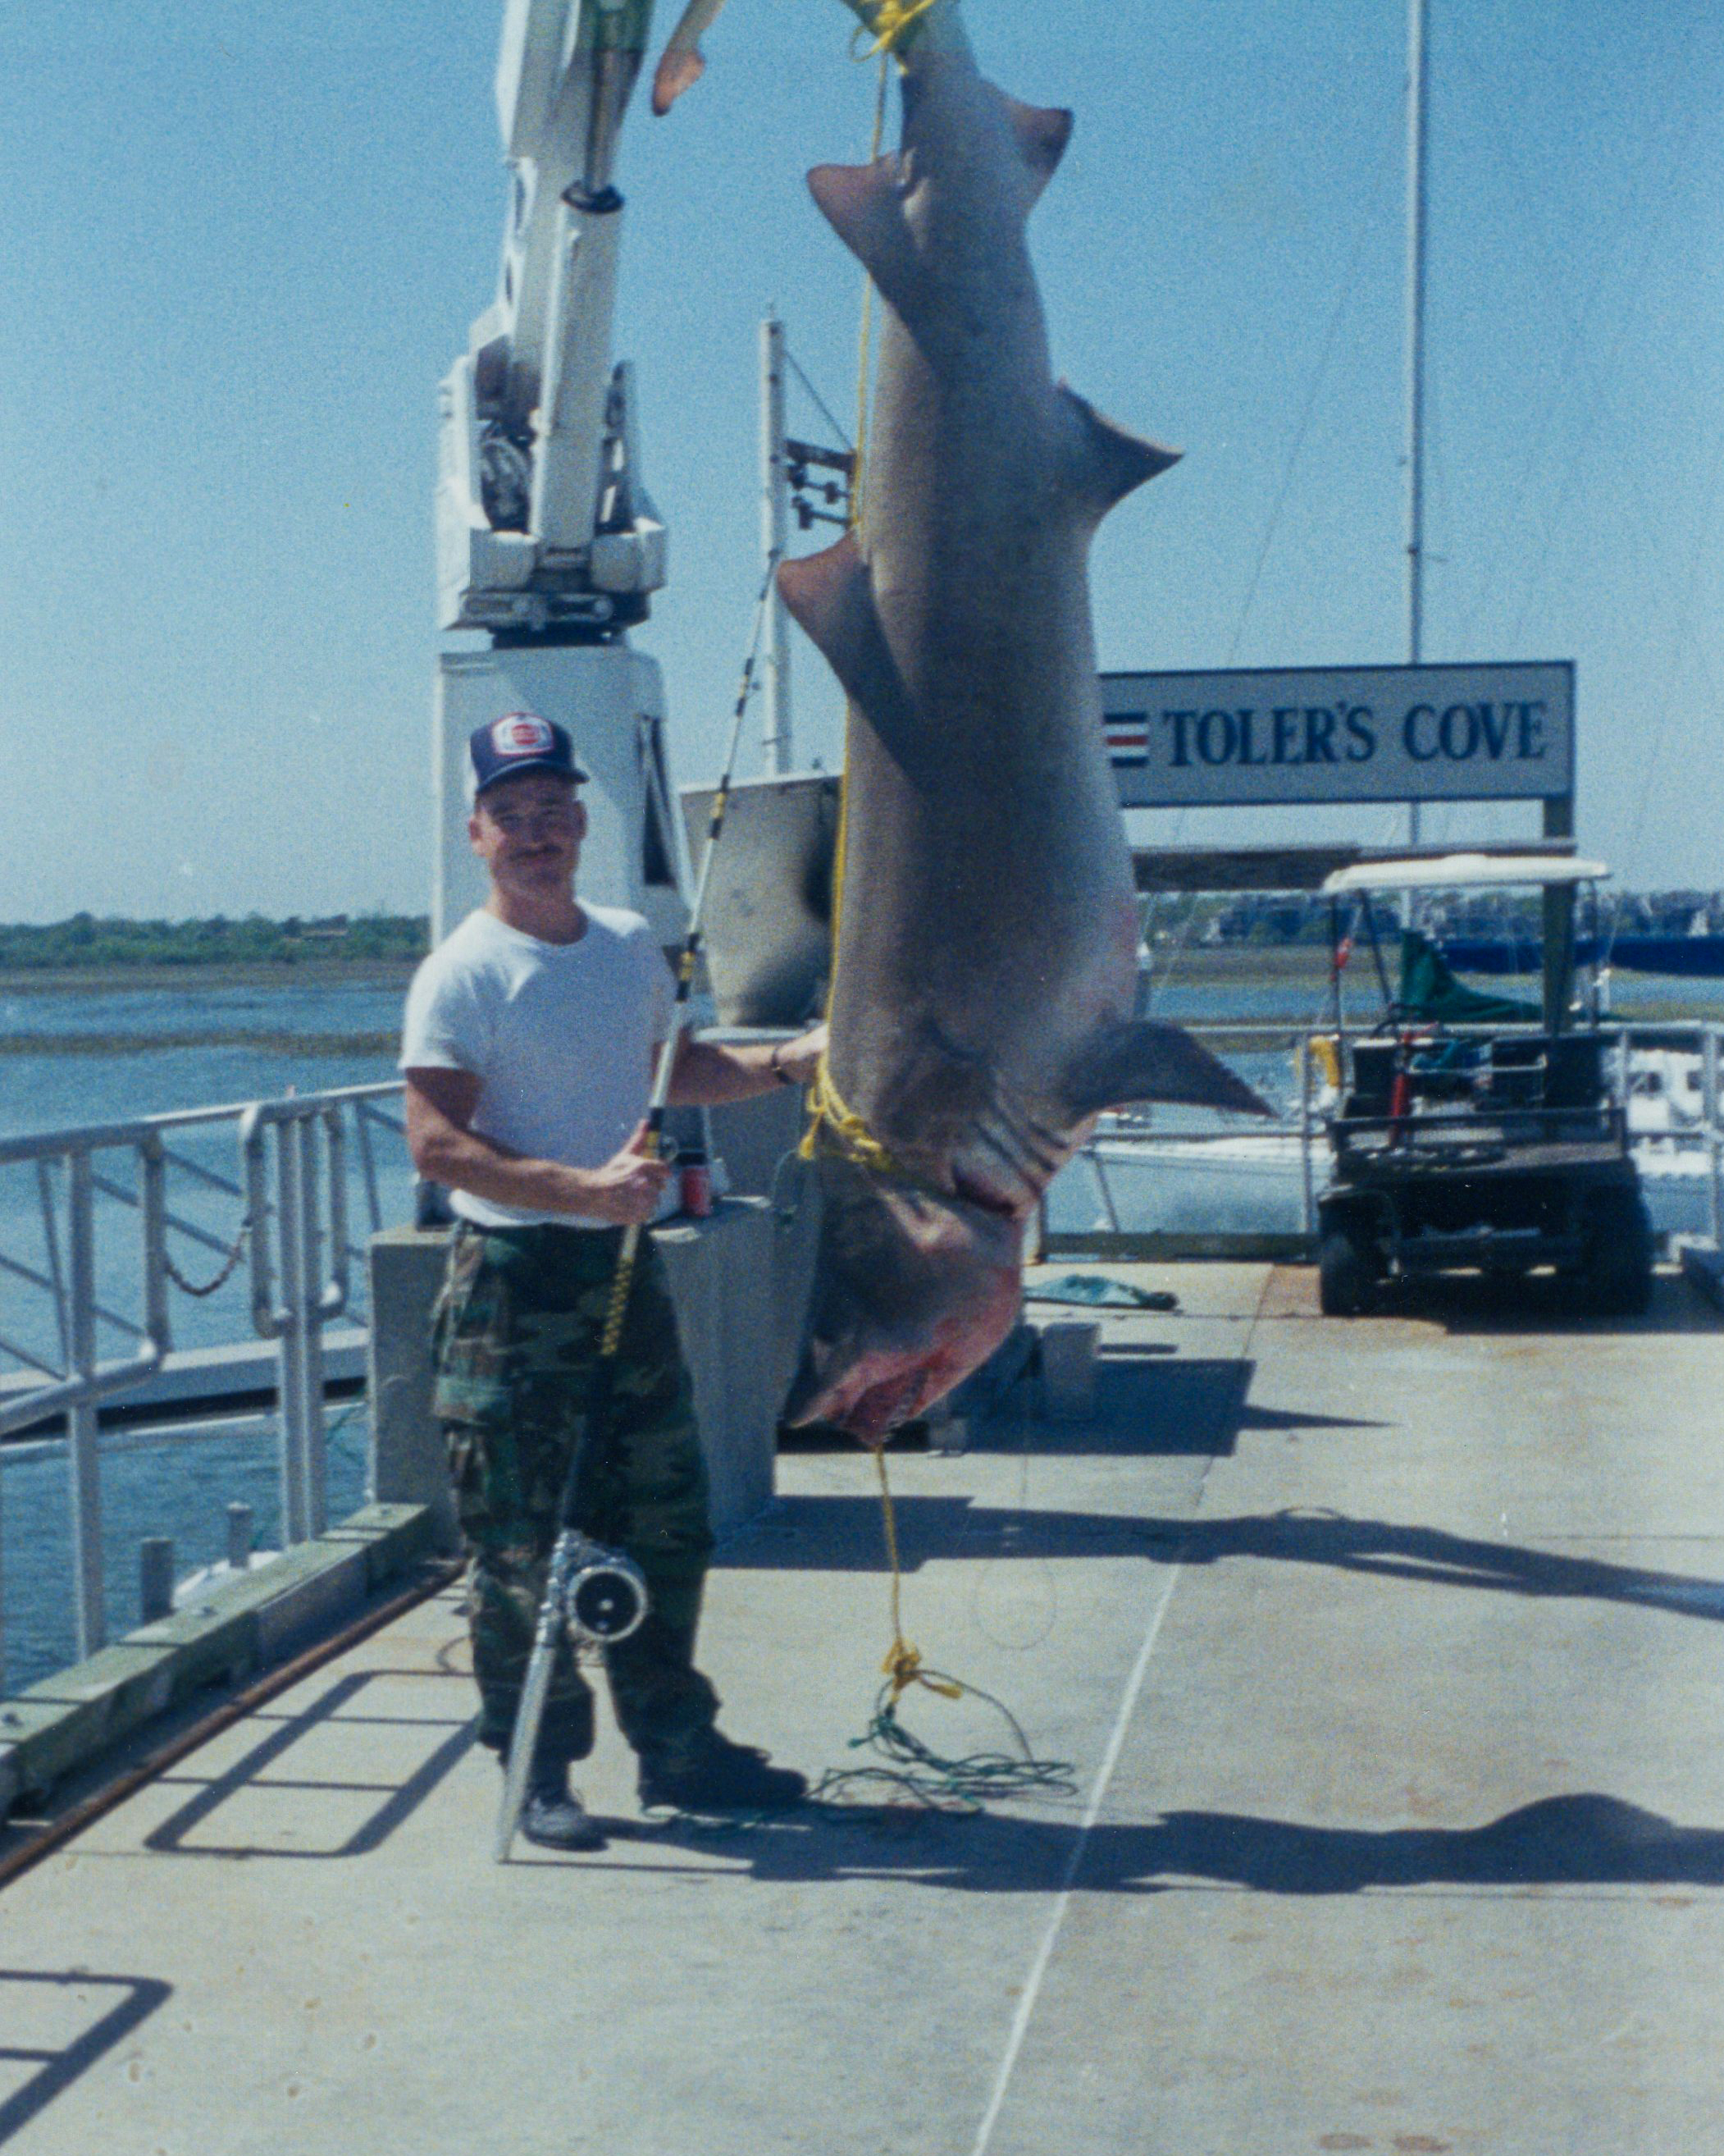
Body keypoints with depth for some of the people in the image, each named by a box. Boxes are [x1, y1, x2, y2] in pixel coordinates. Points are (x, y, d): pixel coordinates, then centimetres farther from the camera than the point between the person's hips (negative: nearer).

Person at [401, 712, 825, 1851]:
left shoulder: (633, 946, 10)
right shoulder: (463, 975, -11)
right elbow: (437, 1142, -17)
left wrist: (788, 1061, 11)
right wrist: (584, 1188, -26)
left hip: (625, 1264, 7)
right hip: (515, 1278, -7)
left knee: (664, 1521, 13)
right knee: (521, 1546, -1)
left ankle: (675, 1743, 27)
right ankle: (538, 1773, 13)